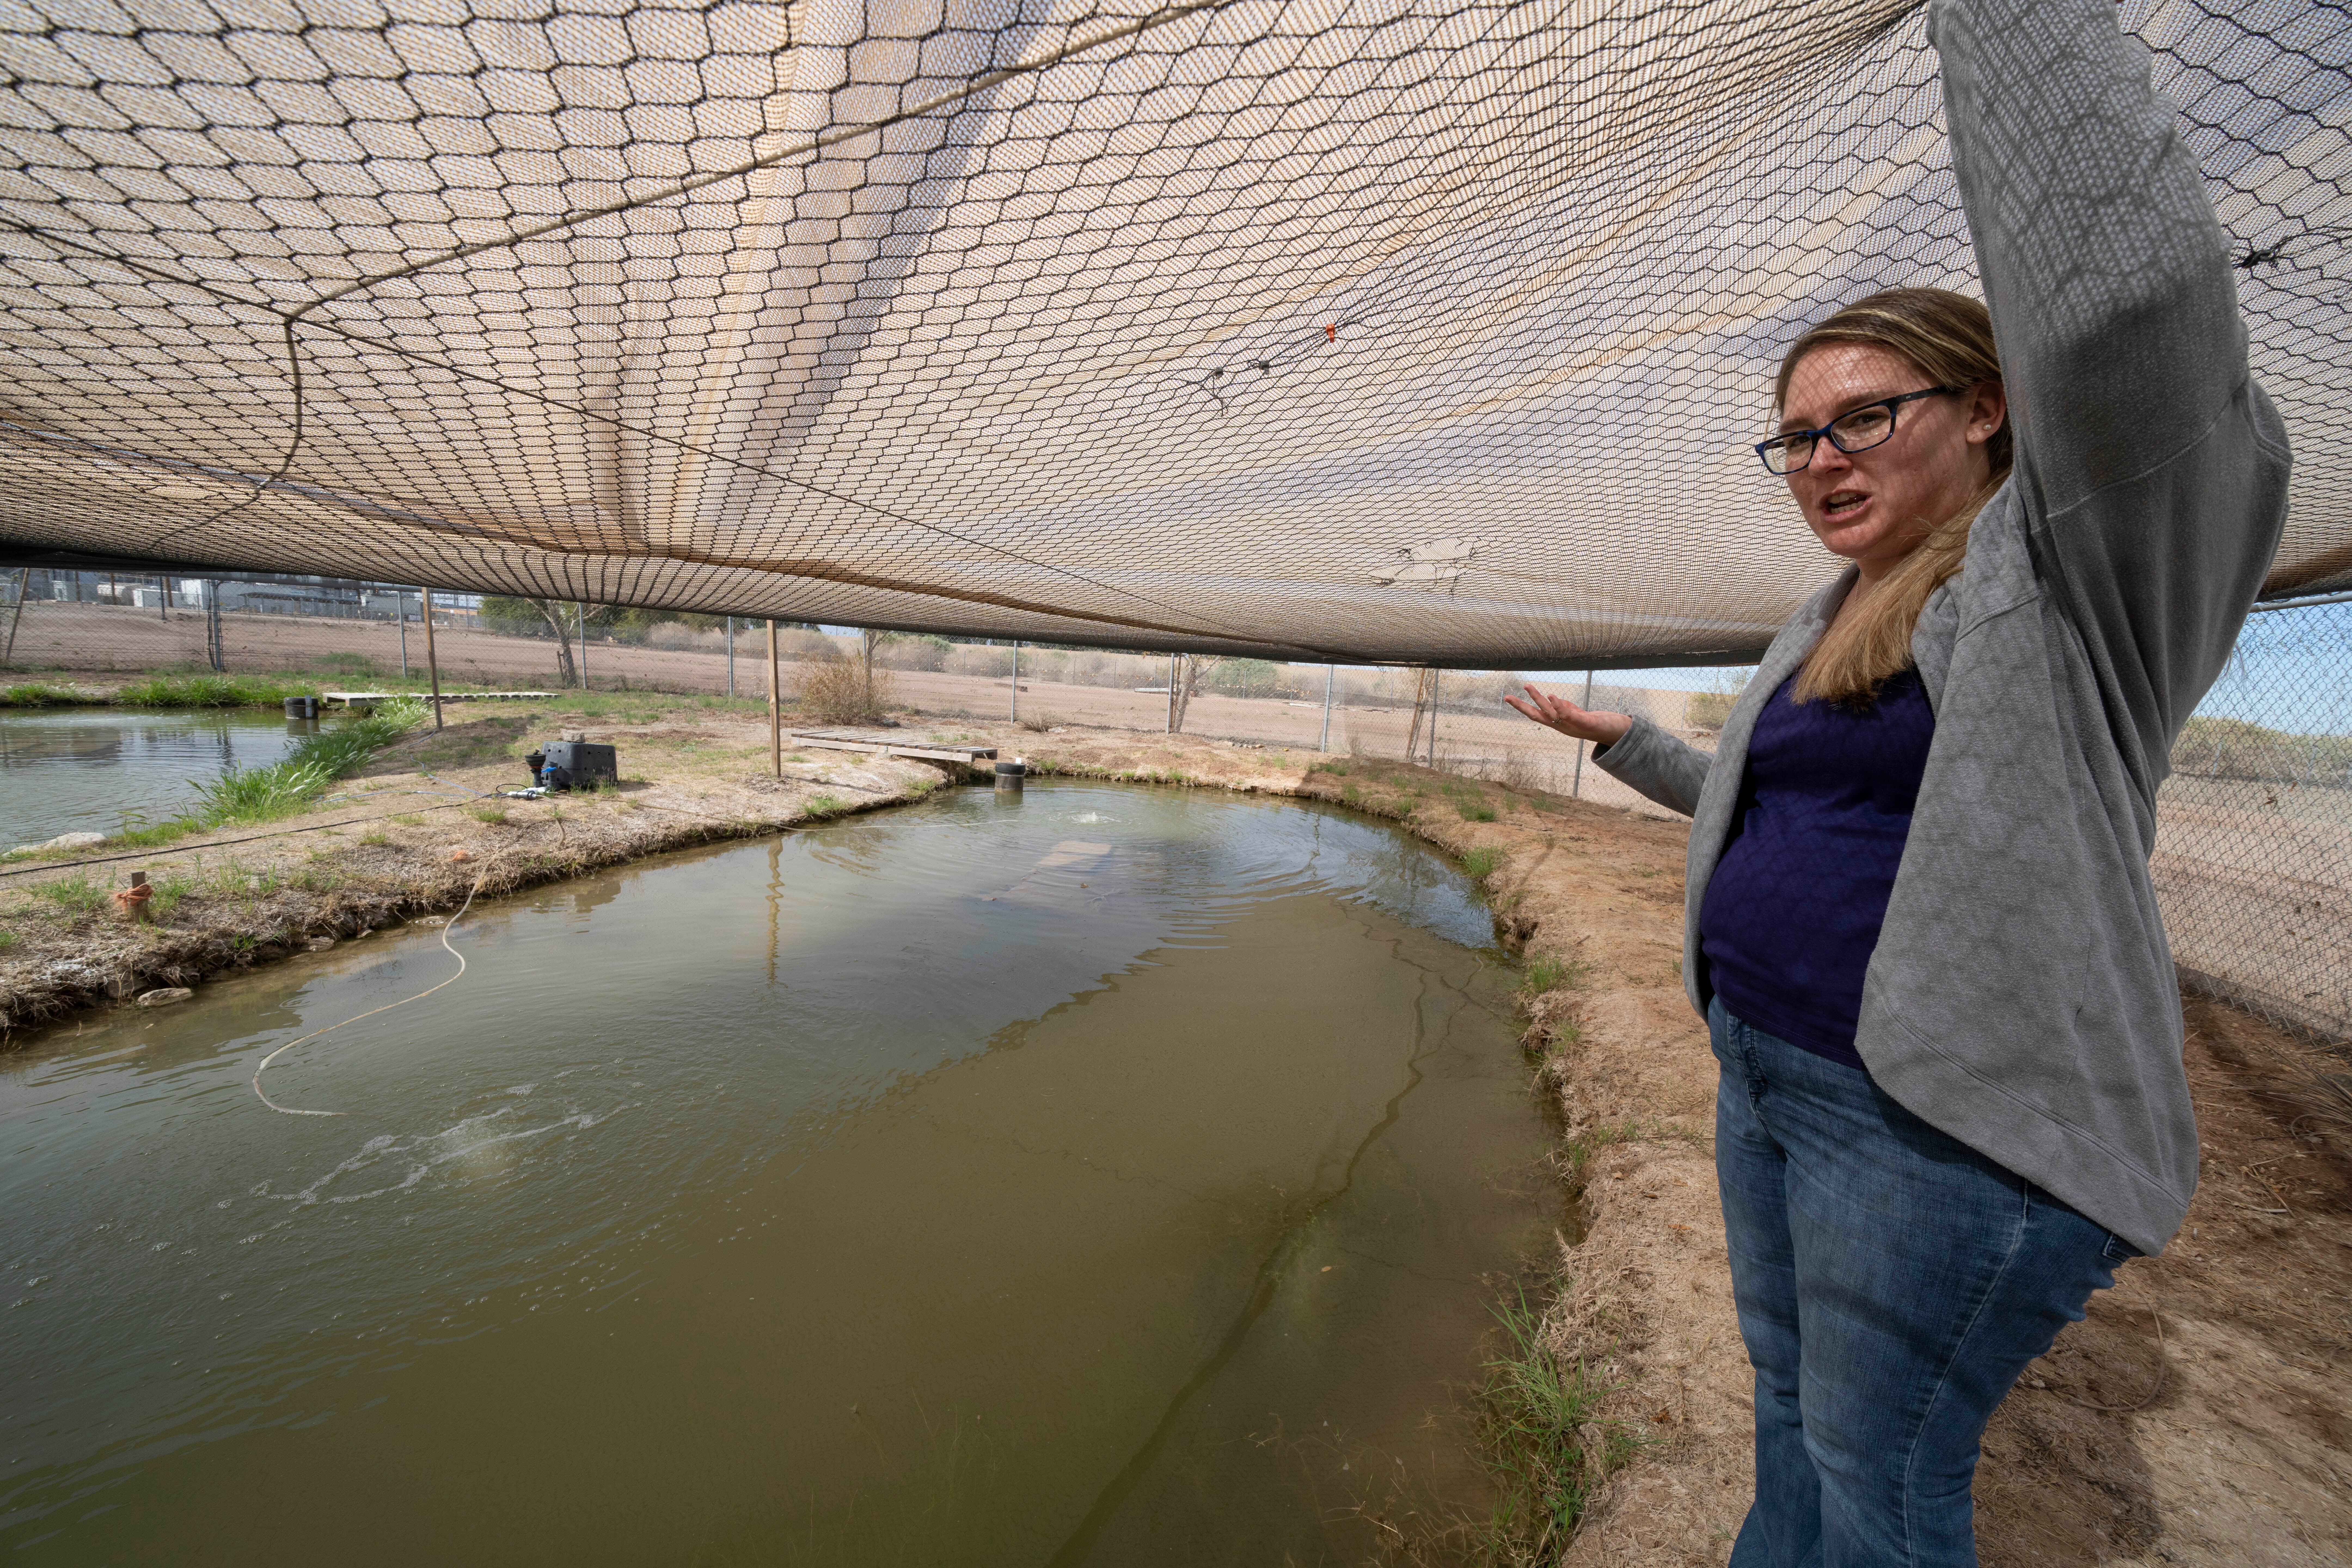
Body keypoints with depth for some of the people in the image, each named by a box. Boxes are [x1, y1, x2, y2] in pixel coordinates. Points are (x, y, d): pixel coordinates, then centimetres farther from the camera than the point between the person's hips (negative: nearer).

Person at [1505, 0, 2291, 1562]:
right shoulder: (1823, 625, 13)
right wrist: (1617, 739, 26)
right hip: (1765, 1068, 8)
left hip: (1951, 1116, -8)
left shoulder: (2070, 561, -11)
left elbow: (2129, 293, -30)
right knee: (1789, 1393, 25)